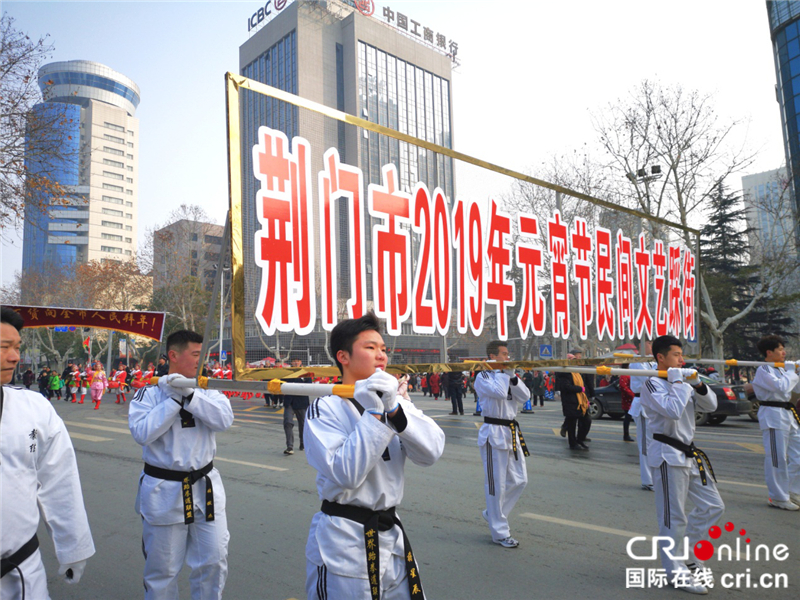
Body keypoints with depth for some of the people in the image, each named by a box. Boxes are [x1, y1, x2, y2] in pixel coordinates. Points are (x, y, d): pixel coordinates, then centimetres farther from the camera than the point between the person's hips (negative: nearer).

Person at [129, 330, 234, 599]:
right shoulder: (148, 394, -6)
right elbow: (142, 433, -19)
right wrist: (174, 399, -20)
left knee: (214, 560, 9)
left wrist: (189, 394, -23)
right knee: (162, 567, 14)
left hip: (205, 487, 3)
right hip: (164, 492, -2)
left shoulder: (206, 391, 1)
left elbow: (224, 419, -16)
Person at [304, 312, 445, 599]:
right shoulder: (324, 409, -13)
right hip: (343, 545, -5)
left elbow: (431, 452, -11)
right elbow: (346, 474, -25)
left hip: (392, 536, 6)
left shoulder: (396, 401, 4)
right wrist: (373, 413, -25)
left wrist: (393, 409, -24)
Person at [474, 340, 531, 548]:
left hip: (512, 432, 8)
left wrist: (513, 377, -8)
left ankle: (493, 514, 29)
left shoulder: (506, 375, 13)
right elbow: (499, 392, -27)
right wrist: (504, 372, -14)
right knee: (496, 485, 0)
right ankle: (500, 532, 12)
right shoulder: (482, 377, -8)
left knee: (519, 480, 12)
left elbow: (525, 396, 3)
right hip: (494, 433, -8)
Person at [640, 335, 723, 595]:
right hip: (667, 455, -9)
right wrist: (680, 382, -17)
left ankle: (688, 556, 31)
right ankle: (676, 571, 16)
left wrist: (698, 385, -5)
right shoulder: (652, 384, -12)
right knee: (674, 516, 0)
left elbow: (710, 405, 11)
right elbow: (673, 410, -28)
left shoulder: (681, 379, 13)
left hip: (689, 453, 9)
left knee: (713, 506, 16)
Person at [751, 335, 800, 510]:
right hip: (772, 415, -9)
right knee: (777, 459, -3)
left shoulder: (783, 368, 16)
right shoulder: (763, 371, -10)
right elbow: (782, 387, -22)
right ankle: (778, 498, 8)